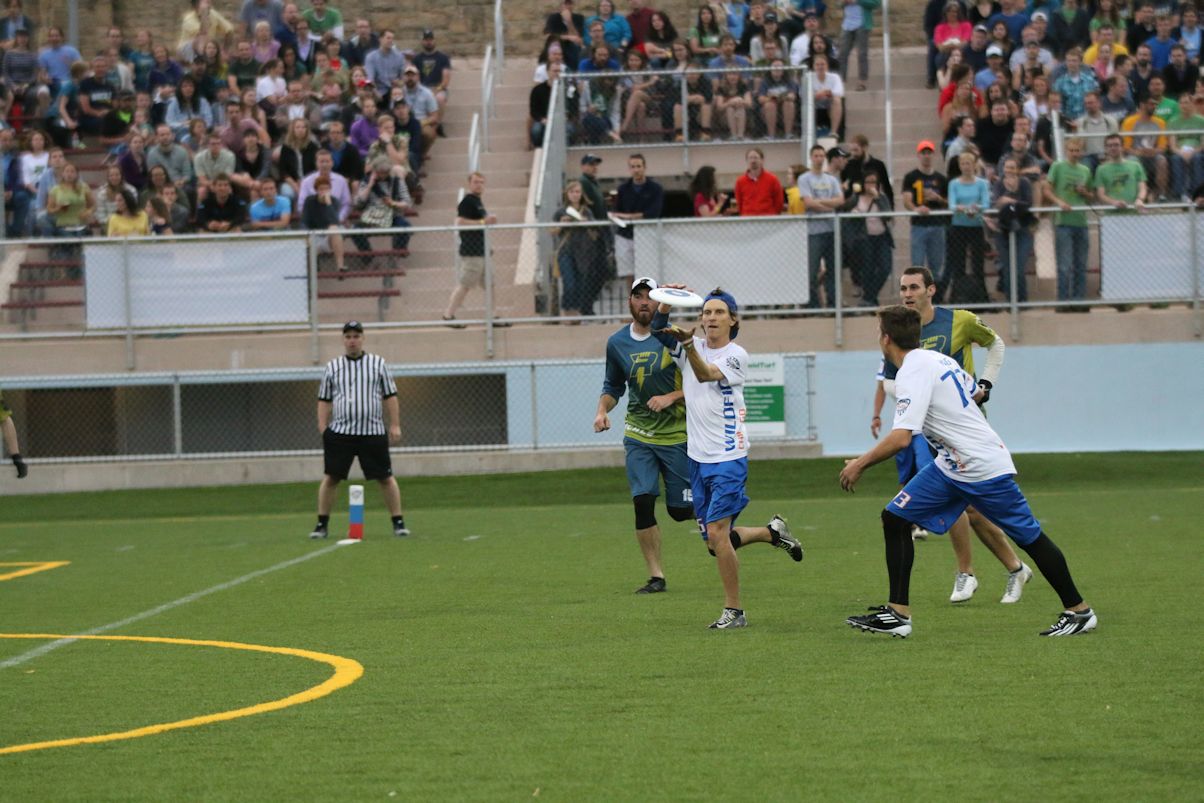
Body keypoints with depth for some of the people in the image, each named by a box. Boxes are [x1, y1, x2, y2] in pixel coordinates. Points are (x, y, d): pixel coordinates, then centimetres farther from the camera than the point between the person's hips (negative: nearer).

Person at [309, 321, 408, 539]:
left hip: (373, 432, 0)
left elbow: (390, 397, 8)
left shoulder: (378, 363, 7)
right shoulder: (333, 366, 9)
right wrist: (323, 429, 0)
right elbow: (324, 401, 10)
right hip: (340, 432, 0)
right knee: (331, 477, -1)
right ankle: (322, 524, 8)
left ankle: (398, 522, 7)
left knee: (385, 478, 0)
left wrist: (395, 425, 1)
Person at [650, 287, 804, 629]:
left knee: (717, 531, -16)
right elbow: (658, 329, -5)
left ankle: (734, 610, -7)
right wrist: (665, 303, -24)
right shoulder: (693, 347, 8)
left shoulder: (736, 355, -8)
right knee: (715, 543, 10)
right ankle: (772, 532, 35)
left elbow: (706, 374, -27)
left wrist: (688, 345, -45)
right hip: (698, 458, 7)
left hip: (728, 457, -7)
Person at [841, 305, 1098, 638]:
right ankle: (898, 613, 1)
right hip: (950, 467, 10)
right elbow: (975, 392, 23)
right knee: (895, 517, 1)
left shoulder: (912, 375, -20)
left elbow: (900, 438, -30)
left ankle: (1079, 611, 11)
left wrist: (859, 465, -18)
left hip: (984, 469, -10)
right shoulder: (938, 360, 8)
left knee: (1030, 538, 1)